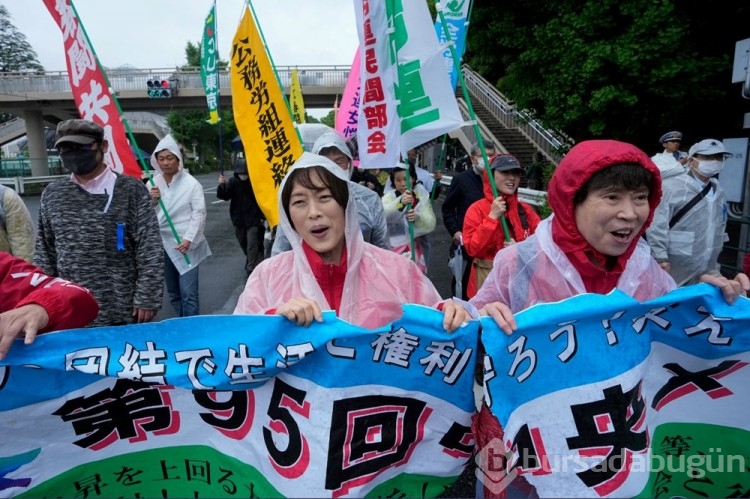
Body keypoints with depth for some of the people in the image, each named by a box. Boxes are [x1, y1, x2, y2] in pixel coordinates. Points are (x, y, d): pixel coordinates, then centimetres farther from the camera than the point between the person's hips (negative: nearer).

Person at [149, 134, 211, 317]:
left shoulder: (191, 183, -5)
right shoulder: (153, 183, 6)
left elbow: (199, 213, -9)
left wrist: (188, 239, -17)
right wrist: (152, 201, -13)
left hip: (186, 244, -4)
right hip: (162, 244, 5)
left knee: (189, 293, -7)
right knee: (173, 293, 14)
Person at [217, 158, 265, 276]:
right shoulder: (233, 181, -3)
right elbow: (224, 196, -10)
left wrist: (262, 216, -10)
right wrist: (222, 186, -28)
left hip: (254, 219, -4)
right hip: (239, 220, 5)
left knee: (252, 246, -10)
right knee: (243, 244, 19)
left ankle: (252, 270, -6)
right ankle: (251, 263, 42)